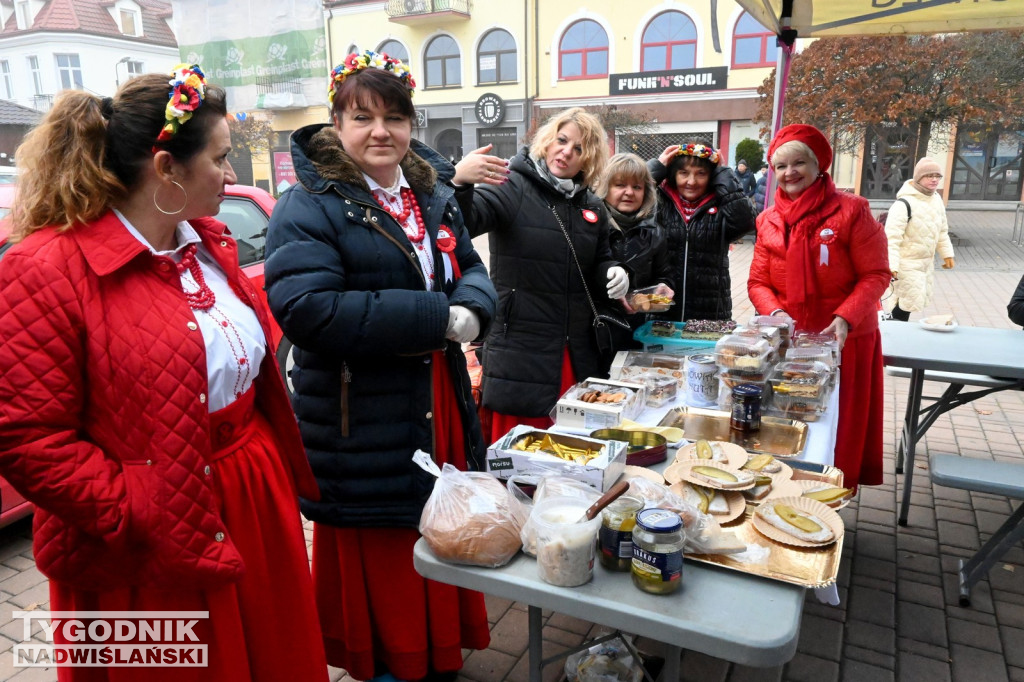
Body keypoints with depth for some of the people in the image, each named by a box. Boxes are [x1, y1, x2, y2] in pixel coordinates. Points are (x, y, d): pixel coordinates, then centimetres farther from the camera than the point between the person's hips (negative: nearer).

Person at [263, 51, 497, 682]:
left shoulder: (434, 193, 11)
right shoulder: (310, 206, -12)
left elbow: (472, 270, 14)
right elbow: (307, 309, -26)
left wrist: (471, 309, -13)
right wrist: (436, 318, -24)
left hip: (441, 413, 7)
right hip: (362, 427, -7)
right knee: (379, 564, 9)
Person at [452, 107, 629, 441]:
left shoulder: (592, 207, 12)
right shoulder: (511, 188, -7)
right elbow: (462, 225, -23)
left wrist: (614, 273, -2)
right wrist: (459, 181, -43)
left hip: (578, 354, 6)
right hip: (520, 350, -5)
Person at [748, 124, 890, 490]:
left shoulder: (851, 211, -7)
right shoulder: (769, 221, 6)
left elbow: (876, 275, -8)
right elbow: (758, 282, 5)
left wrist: (846, 317, -21)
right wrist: (775, 314, -14)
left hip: (845, 340, -3)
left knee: (839, 428, 6)